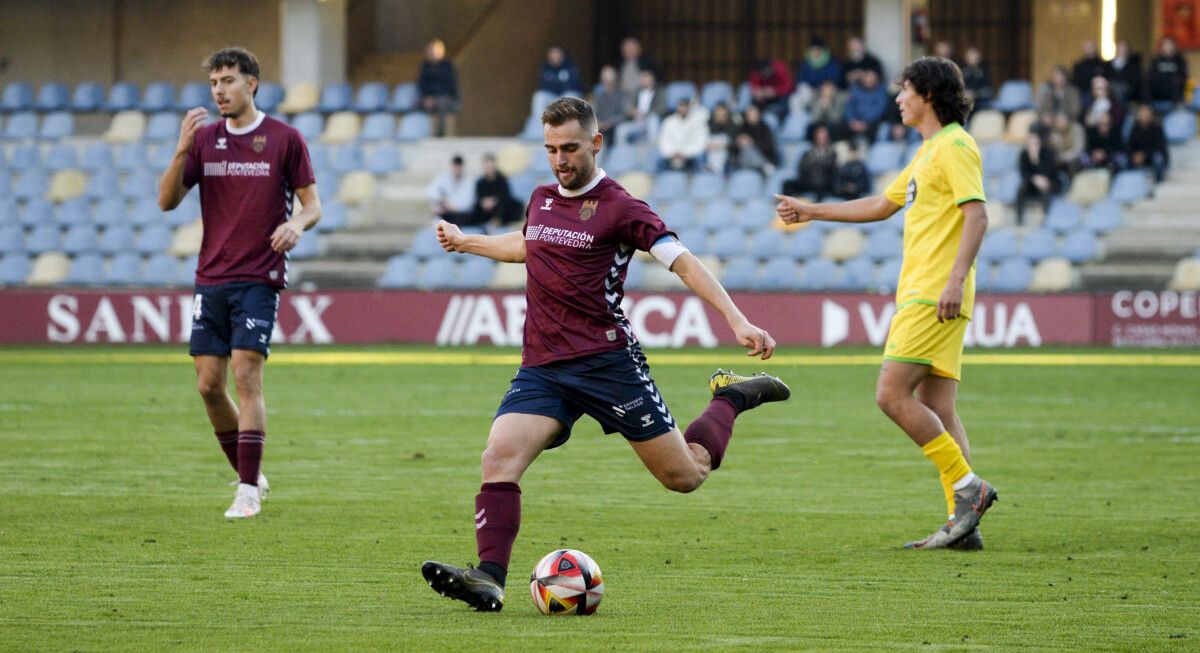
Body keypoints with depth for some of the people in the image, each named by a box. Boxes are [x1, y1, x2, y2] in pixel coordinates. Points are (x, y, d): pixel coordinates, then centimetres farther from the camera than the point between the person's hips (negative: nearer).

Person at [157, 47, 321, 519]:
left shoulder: (284, 139, -1)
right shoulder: (203, 138, 9)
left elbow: (312, 203, 3)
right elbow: (167, 200, 2)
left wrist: (297, 224, -20)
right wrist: (182, 149, -13)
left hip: (258, 279, -4)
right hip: (211, 279, 5)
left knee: (246, 376, -14)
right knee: (209, 385, 2)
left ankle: (249, 492, -12)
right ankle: (249, 475, 19)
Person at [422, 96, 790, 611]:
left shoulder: (618, 208, -7)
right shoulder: (541, 200, 12)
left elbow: (684, 263, -10)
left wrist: (738, 322, -20)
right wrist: (464, 242, 45)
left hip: (607, 361, -5)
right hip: (541, 369, 5)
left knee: (684, 476, 2)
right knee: (499, 457, -21)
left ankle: (732, 398, 30)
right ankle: (489, 578, -27)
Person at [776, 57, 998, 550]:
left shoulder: (955, 146, -8)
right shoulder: (928, 152, 23)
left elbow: (977, 215, -18)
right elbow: (882, 205, 34)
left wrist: (957, 279, -28)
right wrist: (813, 212, 37)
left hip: (934, 297, -10)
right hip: (919, 294, 10)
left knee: (892, 394, -15)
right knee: (938, 413, 3)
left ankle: (967, 486, -11)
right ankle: (963, 521, -1)